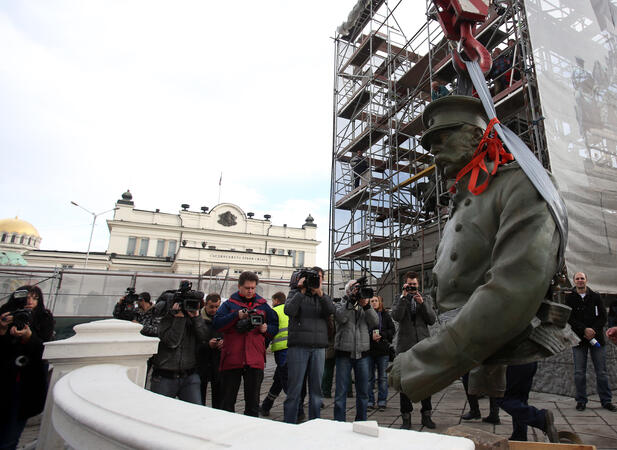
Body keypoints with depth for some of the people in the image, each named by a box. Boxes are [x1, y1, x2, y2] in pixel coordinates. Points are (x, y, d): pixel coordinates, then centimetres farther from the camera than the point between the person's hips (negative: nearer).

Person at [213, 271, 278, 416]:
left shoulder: (263, 305, 11)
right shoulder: (229, 304, 5)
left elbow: (275, 327, 16)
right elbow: (217, 323, -7)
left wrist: (266, 329, -5)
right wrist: (236, 315, -17)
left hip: (255, 360, 1)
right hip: (231, 358, -1)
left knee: (253, 401, 9)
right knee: (228, 400, 10)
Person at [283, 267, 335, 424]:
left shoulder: (324, 297, 15)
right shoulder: (295, 293, 7)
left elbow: (331, 310, -6)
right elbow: (289, 311, -12)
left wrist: (319, 292, -17)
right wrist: (301, 291, -12)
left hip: (319, 347, 3)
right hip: (298, 346, -3)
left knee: (316, 389, 10)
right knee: (295, 388, 1)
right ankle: (290, 425, 13)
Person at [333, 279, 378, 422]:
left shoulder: (365, 308, 12)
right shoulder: (341, 305, 4)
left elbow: (375, 322, -3)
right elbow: (341, 317, -17)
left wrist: (366, 305, -15)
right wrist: (351, 299, -18)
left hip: (362, 354, 3)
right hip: (344, 353, -3)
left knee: (363, 391, 11)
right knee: (341, 391, 2)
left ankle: (361, 422, 26)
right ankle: (339, 422, 14)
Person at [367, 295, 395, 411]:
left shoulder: (385, 315, 6)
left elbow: (392, 330, 3)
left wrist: (381, 335, -11)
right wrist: (371, 335, -16)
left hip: (383, 349, 1)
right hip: (369, 349, -1)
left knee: (383, 377, 8)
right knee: (369, 377, 7)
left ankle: (382, 402, 19)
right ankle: (370, 401, 18)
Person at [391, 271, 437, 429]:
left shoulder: (425, 298, 10)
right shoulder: (399, 299, 4)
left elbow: (432, 320, -1)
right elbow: (396, 316, -15)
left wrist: (421, 303, -12)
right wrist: (404, 296, -16)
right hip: (405, 345, -2)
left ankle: (426, 415, 26)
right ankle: (406, 417, 16)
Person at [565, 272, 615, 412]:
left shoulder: (596, 297, 6)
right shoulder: (569, 298, 1)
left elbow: (603, 317, 3)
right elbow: (570, 318, -5)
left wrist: (593, 330, -11)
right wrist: (584, 330, -17)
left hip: (597, 338, 1)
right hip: (578, 340, -1)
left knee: (602, 372, 7)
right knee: (580, 372, 3)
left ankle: (606, 401, 20)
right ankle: (581, 400, 13)